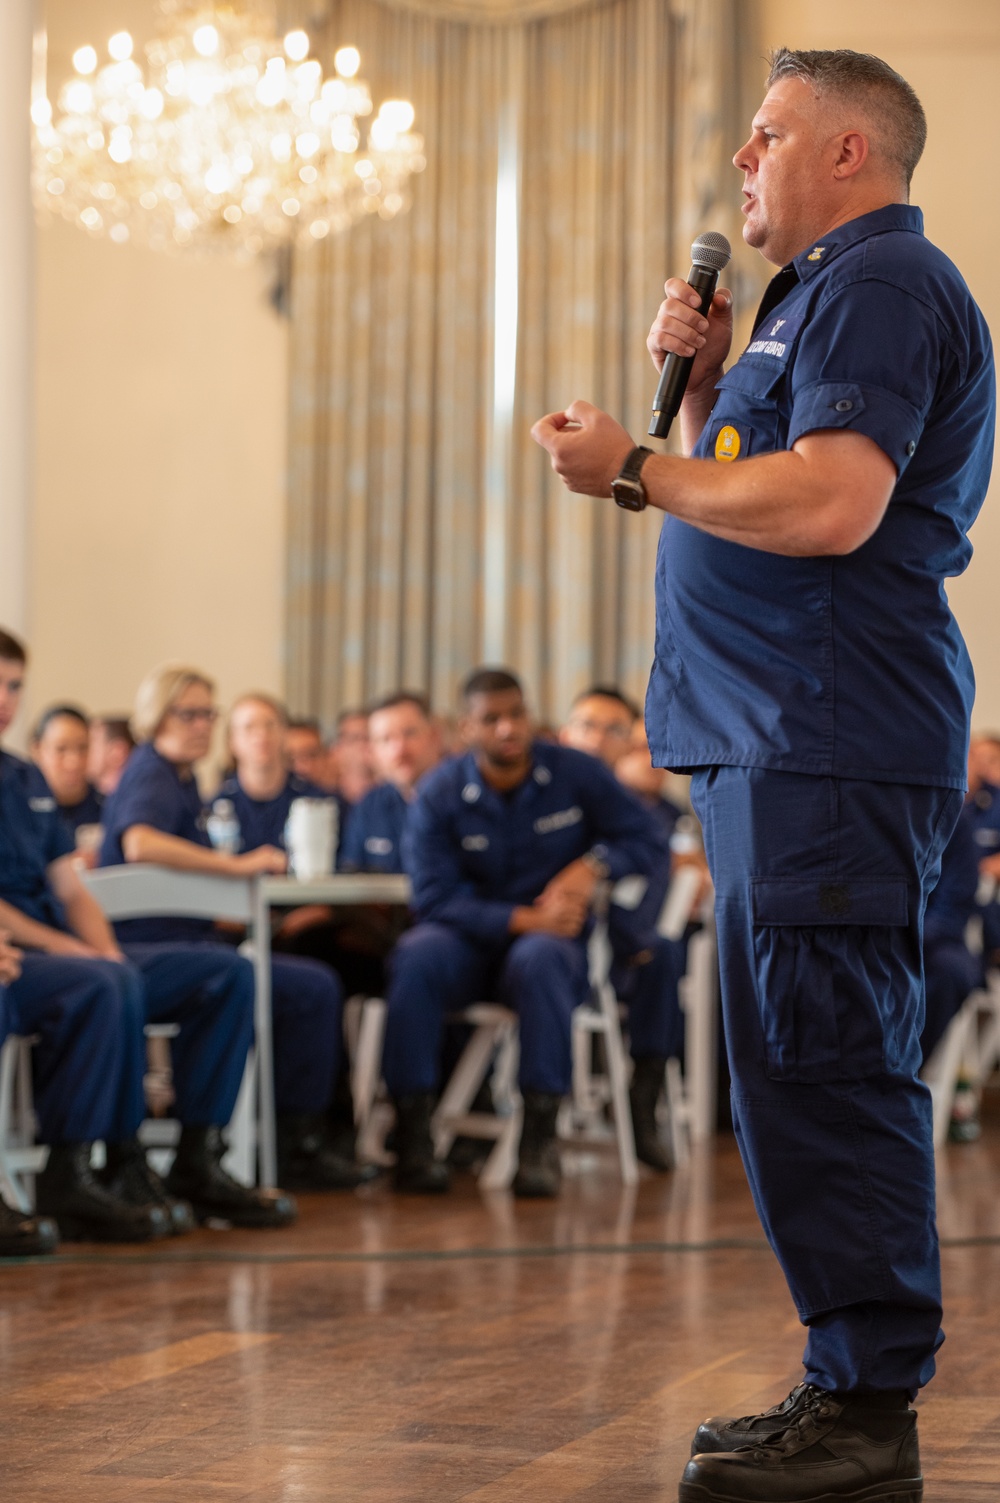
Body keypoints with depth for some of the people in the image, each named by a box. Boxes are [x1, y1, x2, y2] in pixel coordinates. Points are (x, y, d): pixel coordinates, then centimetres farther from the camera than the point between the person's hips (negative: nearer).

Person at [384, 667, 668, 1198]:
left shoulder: (577, 774, 0)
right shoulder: (439, 793, -4)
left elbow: (648, 846, 2)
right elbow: (433, 899, -12)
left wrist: (594, 864, -18)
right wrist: (524, 918, -23)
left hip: (557, 940, 0)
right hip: (470, 940, 0)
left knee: (538, 958, -38)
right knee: (416, 956, -34)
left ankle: (540, 1140, -37)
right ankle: (412, 1130, -33)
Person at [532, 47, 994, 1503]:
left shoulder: (881, 287, -9)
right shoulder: (829, 292, 25)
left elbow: (830, 506, -23)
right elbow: (753, 487, 29)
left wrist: (632, 470, -13)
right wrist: (708, 380, 13)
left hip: (832, 740, -11)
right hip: (782, 734, 11)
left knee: (822, 1066, -12)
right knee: (812, 1066, 12)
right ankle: (854, 1385, 18)